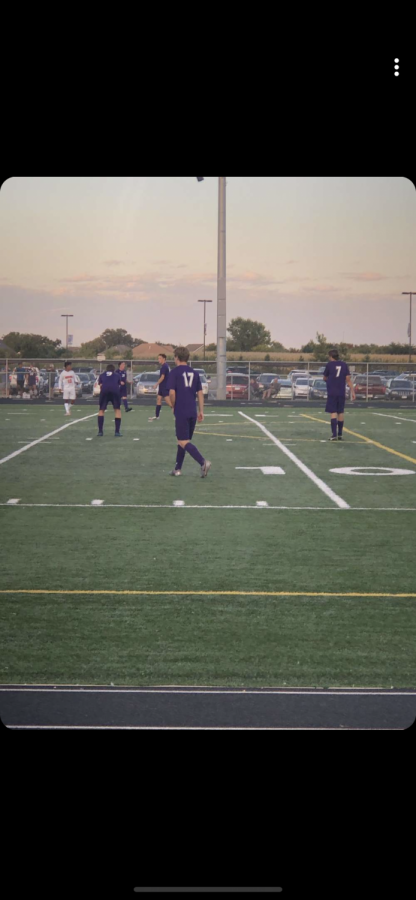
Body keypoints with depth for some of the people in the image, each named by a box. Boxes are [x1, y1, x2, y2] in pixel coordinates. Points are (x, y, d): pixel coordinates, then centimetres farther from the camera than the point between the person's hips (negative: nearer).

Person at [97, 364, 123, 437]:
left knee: (101, 410, 14)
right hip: (115, 391, 0)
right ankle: (117, 432, 4)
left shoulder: (102, 375, 28)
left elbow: (100, 384, 19)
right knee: (117, 410, 12)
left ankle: (100, 431, 7)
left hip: (104, 391, 0)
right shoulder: (117, 375, 28)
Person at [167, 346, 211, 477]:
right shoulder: (194, 373, 11)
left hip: (181, 413, -6)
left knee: (183, 442, -6)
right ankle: (178, 468, 23)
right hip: (192, 412, 6)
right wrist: (201, 411, 11)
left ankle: (203, 462, -24)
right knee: (182, 441, 18)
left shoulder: (174, 372, -6)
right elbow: (200, 393, 9)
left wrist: (173, 407, 2)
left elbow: (172, 393, -13)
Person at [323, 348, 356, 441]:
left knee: (333, 412, -5)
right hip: (341, 393, 3)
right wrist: (353, 392, 1)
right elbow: (348, 379, 1)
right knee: (340, 412, 12)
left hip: (332, 393, -3)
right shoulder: (344, 365, 5)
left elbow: (325, 378, 8)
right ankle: (340, 434, 17)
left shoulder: (329, 364, -3)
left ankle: (334, 435, -15)